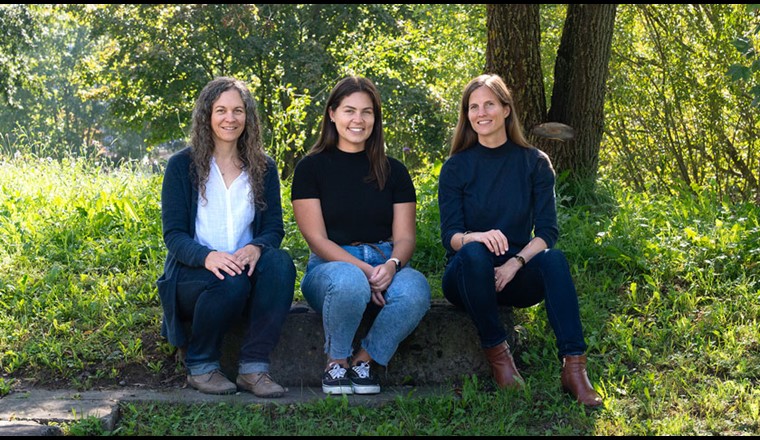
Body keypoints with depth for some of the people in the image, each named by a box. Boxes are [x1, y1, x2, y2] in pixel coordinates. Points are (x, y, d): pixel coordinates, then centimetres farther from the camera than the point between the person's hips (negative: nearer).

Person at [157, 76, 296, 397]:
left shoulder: (263, 167, 12)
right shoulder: (182, 165, 2)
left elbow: (274, 227, 5)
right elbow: (173, 234, -5)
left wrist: (256, 247, -22)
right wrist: (206, 256, -28)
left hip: (246, 269, 3)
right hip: (192, 276, -3)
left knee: (279, 262, -30)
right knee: (231, 281, -36)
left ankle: (254, 367, -27)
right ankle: (200, 367, -11)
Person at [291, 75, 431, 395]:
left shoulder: (393, 171, 14)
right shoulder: (311, 168, 5)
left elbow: (405, 237, 7)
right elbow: (317, 239, -3)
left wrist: (392, 264, -17)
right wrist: (363, 269, -18)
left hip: (384, 265, 2)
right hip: (329, 266, -2)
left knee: (416, 289, -33)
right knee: (349, 282, -40)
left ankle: (365, 359, -10)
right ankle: (336, 362, -12)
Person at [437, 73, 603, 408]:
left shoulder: (535, 163, 4)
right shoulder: (456, 167, 2)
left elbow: (547, 231, -4)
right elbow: (449, 236, -7)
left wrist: (515, 263, -23)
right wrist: (476, 237, -32)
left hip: (517, 277, 1)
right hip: (468, 276, -1)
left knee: (554, 259, -31)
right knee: (473, 253, -36)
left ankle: (574, 368, -38)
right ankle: (497, 352, -22)